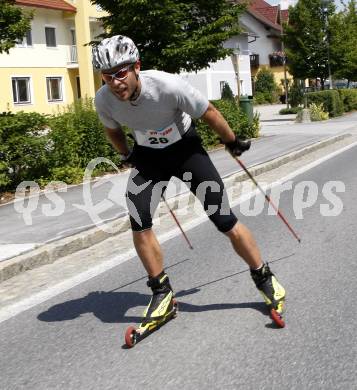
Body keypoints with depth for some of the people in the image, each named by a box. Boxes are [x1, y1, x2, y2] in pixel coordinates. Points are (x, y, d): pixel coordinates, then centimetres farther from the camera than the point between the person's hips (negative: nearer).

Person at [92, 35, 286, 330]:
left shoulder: (168, 86, -33)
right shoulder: (104, 100, -20)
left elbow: (209, 113, -15)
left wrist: (232, 142, -2)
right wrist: (127, 156, 20)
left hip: (186, 148, -3)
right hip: (148, 157, 4)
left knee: (226, 222, -7)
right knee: (139, 225, -12)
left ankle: (264, 279, 14)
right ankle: (162, 293, 6)